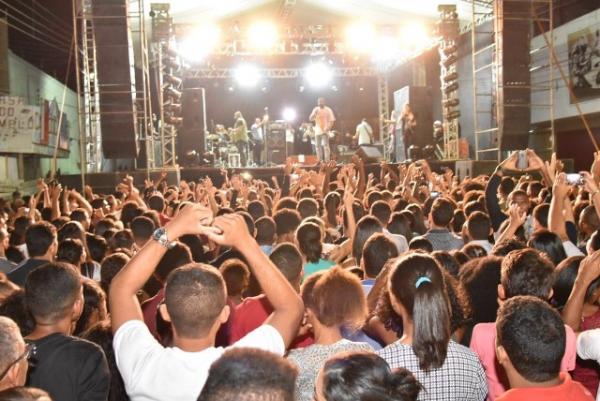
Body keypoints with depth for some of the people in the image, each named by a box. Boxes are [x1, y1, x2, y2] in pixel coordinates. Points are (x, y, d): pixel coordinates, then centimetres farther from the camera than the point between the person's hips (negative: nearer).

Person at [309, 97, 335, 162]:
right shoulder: (315, 109, 9)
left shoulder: (328, 110, -2)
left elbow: (332, 120, -5)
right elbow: (310, 119, 5)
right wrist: (314, 114, -14)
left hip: (325, 131, -5)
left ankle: (327, 161, -13)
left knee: (325, 146, -12)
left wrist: (328, 128, -18)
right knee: (318, 146, 6)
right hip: (317, 131, 5)